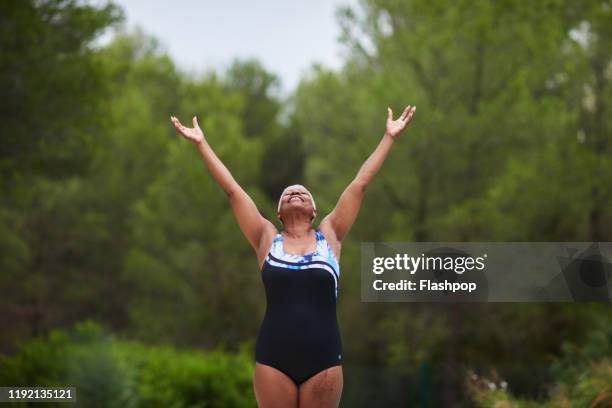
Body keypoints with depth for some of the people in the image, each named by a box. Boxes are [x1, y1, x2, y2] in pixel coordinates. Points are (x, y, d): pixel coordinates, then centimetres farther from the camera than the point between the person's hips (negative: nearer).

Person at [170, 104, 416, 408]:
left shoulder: (329, 236, 10)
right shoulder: (266, 239, 9)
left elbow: (360, 183, 12)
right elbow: (231, 189, 10)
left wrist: (389, 136, 14)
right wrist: (201, 143, 12)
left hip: (323, 357, 0)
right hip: (274, 357, 0)